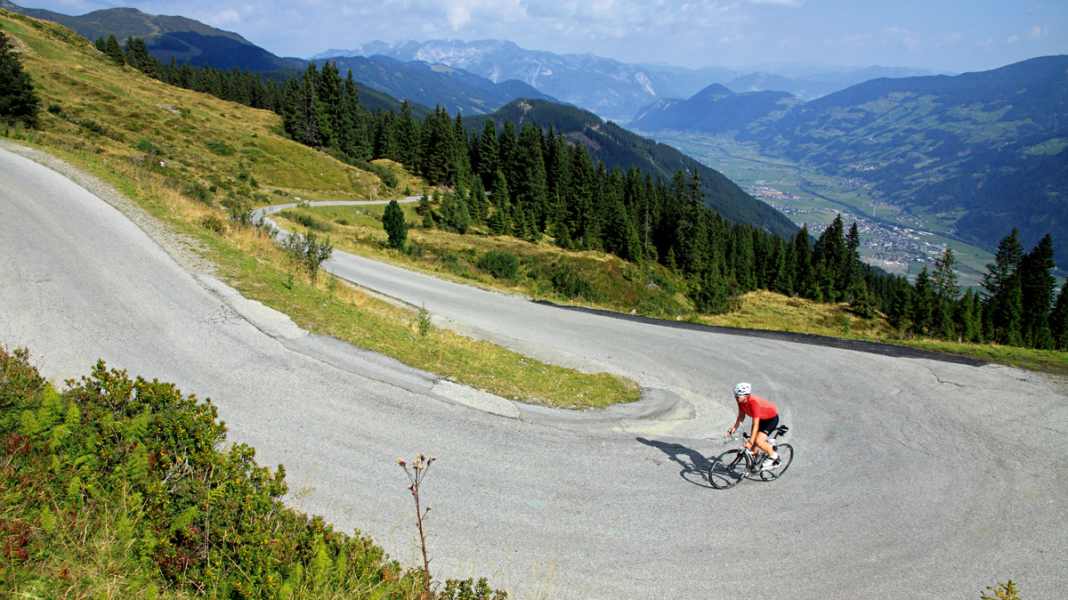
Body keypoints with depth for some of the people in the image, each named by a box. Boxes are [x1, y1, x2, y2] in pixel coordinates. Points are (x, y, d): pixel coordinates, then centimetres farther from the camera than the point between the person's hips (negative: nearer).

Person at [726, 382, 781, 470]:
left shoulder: (754, 402, -38)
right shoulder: (741, 401, -16)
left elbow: (756, 424, -36)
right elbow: (741, 416, -1)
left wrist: (750, 441, -37)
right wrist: (734, 427, -14)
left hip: (771, 418, -8)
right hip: (761, 418, 8)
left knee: (758, 441, -22)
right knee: (752, 445, 5)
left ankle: (773, 455, 1)